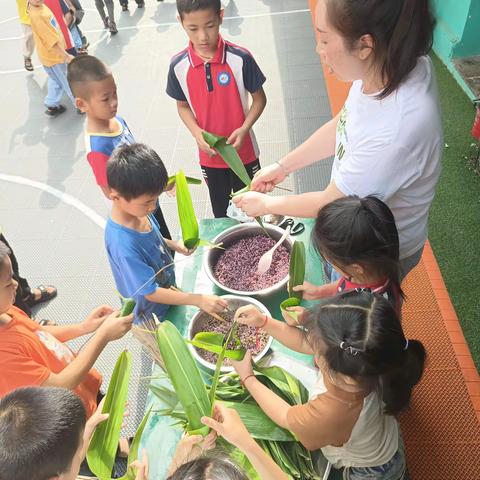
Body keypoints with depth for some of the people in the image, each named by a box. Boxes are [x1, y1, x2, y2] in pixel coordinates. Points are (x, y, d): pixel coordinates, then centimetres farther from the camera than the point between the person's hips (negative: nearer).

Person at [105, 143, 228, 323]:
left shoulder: (137, 210, -15)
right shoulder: (123, 246, -40)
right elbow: (150, 292, -31)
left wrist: (174, 245, -9)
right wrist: (198, 300, -32)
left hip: (168, 287, 7)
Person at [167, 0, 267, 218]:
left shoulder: (240, 58, -18)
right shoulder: (178, 66, -11)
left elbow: (259, 98, -6)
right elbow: (182, 106, 2)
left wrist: (244, 129, -22)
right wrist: (197, 133, -16)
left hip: (244, 152, -2)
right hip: (209, 156, 2)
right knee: (220, 213, 21)